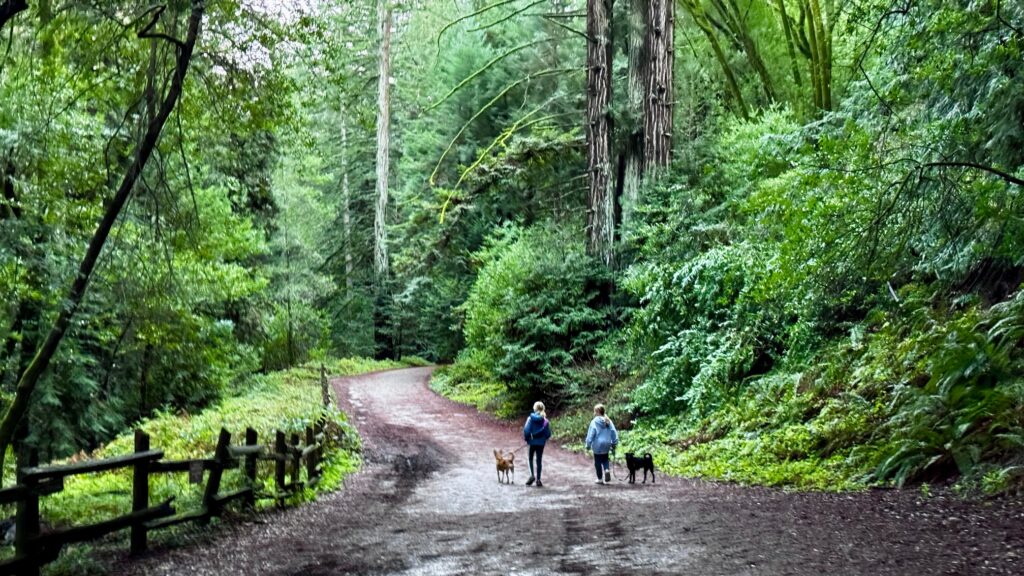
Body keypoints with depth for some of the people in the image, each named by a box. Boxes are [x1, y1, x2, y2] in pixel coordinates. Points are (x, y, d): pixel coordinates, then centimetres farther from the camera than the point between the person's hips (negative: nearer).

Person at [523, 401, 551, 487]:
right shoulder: (545, 421, -7)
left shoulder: (531, 418, -12)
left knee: (531, 459, 19)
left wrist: (526, 438, 2)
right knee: (539, 460, 9)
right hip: (541, 443, 1)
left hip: (532, 442, -1)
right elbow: (548, 433, -5)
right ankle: (538, 480, 10)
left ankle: (532, 475, 3)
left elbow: (526, 430, -15)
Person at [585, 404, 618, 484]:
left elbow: (591, 434, -14)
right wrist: (614, 443, 11)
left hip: (598, 445, -4)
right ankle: (607, 469, -5)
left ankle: (600, 479, 14)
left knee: (598, 462, 9)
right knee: (605, 459, 23)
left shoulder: (594, 422, -15)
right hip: (606, 444, 4)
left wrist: (588, 444, -5)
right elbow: (614, 432, 1)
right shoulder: (608, 421, -2)